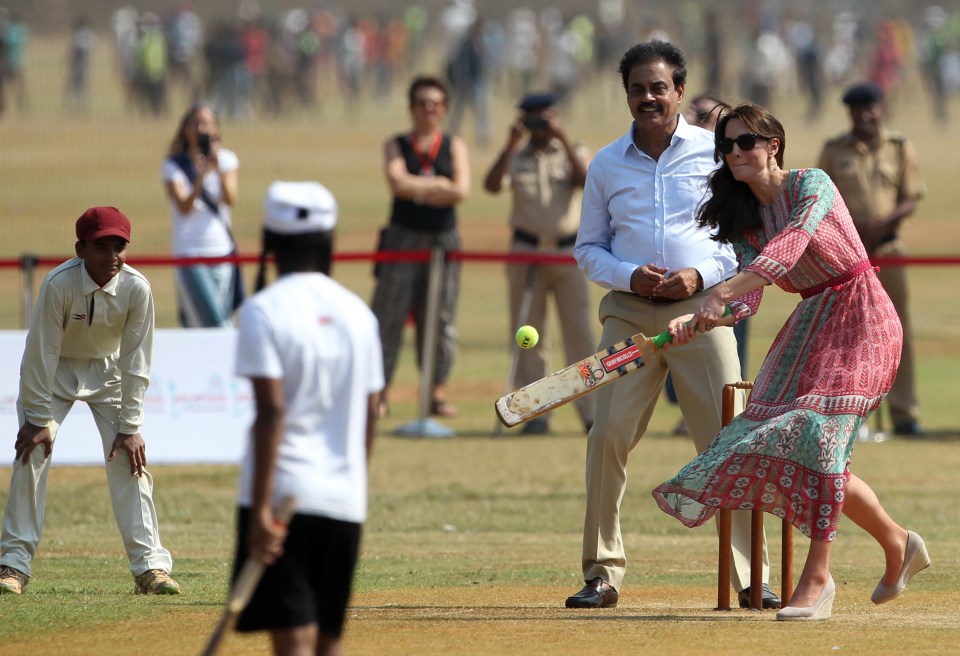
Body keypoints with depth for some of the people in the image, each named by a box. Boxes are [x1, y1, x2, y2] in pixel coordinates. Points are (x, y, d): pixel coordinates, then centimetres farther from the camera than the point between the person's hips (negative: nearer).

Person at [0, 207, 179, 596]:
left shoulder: (137, 289, -25)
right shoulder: (59, 284, -30)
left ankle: (150, 565, -6)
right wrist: (38, 420, -20)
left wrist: (130, 428, -16)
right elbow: (41, 354, -22)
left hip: (108, 371, 1)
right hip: (55, 370, -1)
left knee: (128, 459, -8)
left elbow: (135, 363, -17)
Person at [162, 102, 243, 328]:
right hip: (191, 254, -3)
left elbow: (231, 201, -7)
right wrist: (203, 174, -24)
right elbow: (184, 207, -14)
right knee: (216, 327, -15)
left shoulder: (226, 160, 7)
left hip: (222, 252, 3)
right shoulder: (174, 166, -1)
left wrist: (219, 168, -21)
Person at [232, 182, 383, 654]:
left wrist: (261, 509, -17)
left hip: (284, 492, -5)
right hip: (345, 500, 5)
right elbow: (370, 415, 12)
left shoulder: (264, 311, -8)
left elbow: (272, 410, -16)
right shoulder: (358, 312, 9)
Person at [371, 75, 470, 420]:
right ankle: (379, 393, -3)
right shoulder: (396, 145, 6)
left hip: (443, 239, 2)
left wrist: (417, 189, -10)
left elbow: (461, 191, -6)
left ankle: (438, 391, 8)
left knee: (441, 318, 3)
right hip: (403, 237, -2)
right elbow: (398, 183, -12)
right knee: (389, 315, -5)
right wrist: (438, 185, -9)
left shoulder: (454, 146, 10)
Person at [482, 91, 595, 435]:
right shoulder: (515, 158, 8)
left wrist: (563, 139, -17)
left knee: (579, 332, -4)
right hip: (526, 251, 1)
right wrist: (512, 144, -15)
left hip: (568, 252, -1)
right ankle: (535, 413, 6)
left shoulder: (573, 152, 8)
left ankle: (591, 411, -1)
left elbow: (586, 179, -13)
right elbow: (492, 185, -10)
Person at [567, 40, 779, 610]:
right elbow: (589, 249, 14)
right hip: (631, 312, 2)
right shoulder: (607, 165, 10)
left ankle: (751, 577, -2)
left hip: (702, 307, -2)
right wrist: (629, 276, -6)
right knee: (608, 437, -8)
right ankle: (603, 574, 0)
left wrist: (702, 274, -10)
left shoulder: (715, 152, 4)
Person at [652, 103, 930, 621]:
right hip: (811, 323, 7)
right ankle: (896, 542, 19)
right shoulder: (745, 218, 6)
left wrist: (722, 293, -41)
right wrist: (694, 323, -21)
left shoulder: (810, 186, -14)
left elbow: (789, 247, -32)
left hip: (860, 317, -7)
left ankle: (817, 578, -20)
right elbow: (748, 300, -2)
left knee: (818, 432, -20)